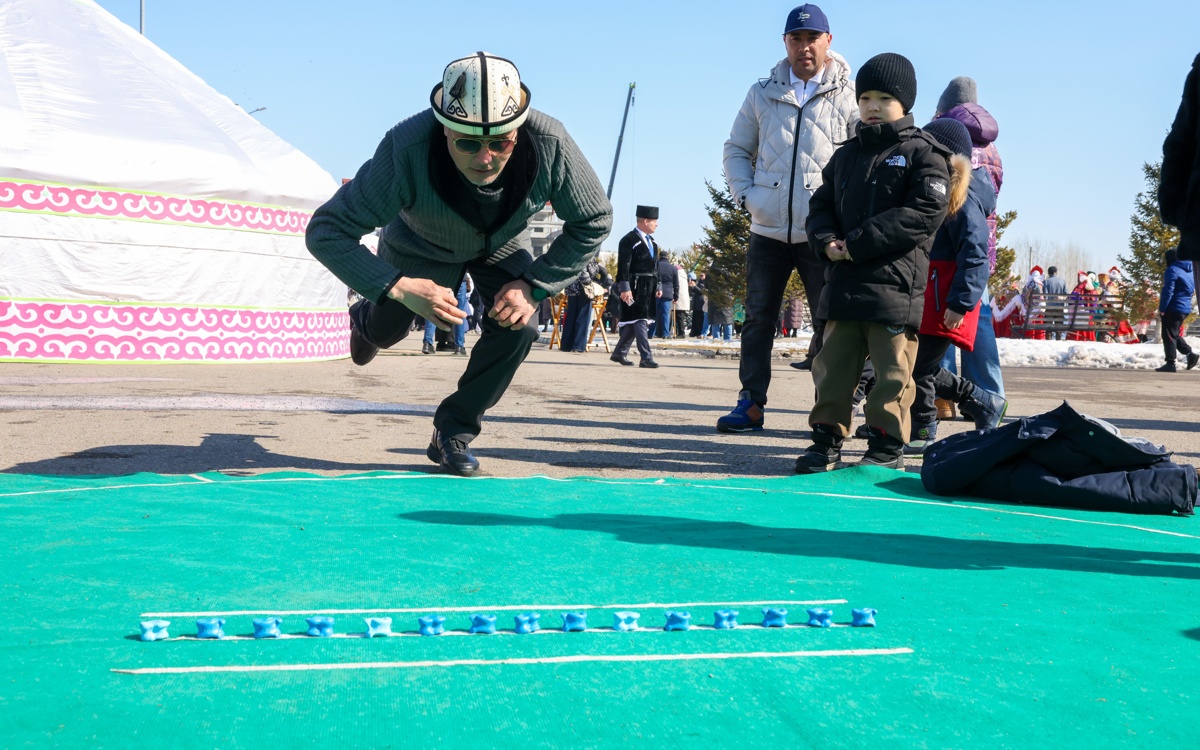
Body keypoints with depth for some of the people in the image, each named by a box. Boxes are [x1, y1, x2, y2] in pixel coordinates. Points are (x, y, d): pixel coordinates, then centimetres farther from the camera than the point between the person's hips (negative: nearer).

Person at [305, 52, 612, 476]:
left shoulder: (549, 144, -40)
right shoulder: (406, 151, -46)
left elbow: (593, 221, -21)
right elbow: (325, 232, -40)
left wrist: (534, 285, -29)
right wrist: (399, 287, -52)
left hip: (502, 243, 1)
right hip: (421, 246, -1)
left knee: (519, 324, -20)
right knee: (385, 333, 15)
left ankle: (453, 433, 1)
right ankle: (365, 320, 57)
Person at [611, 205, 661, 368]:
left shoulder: (651, 241, 18)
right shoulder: (629, 240, -10)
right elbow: (623, 266, -16)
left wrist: (658, 286, 17)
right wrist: (625, 288, -22)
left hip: (649, 288, 9)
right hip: (636, 287, -9)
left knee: (634, 322, 13)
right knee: (640, 321, -9)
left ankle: (619, 353, 22)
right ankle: (646, 358, -10)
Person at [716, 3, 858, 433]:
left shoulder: (849, 96, 0)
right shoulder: (763, 94, 10)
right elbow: (736, 150, 17)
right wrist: (746, 194, 2)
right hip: (768, 229, 3)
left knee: (830, 322, 2)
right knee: (758, 319, 5)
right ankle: (751, 404, 11)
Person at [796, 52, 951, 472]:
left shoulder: (922, 153, 0)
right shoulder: (845, 156, 19)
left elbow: (925, 213, -12)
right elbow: (821, 205, 19)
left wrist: (857, 243, -15)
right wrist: (828, 242, -6)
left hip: (895, 283, -5)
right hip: (843, 280, 6)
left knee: (891, 370, -2)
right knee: (833, 365, 7)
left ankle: (887, 446, 6)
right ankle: (827, 441, 14)